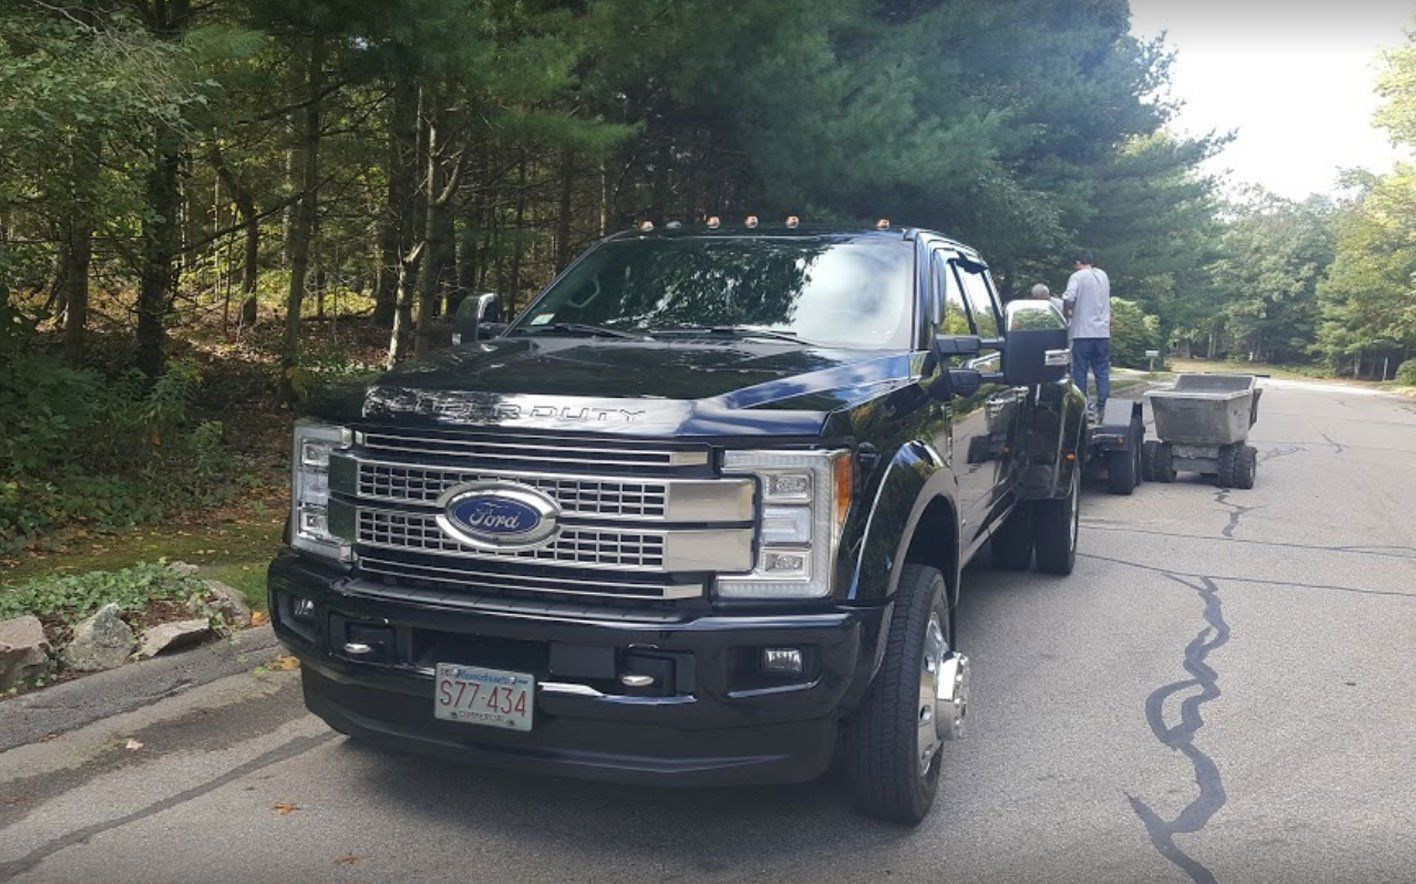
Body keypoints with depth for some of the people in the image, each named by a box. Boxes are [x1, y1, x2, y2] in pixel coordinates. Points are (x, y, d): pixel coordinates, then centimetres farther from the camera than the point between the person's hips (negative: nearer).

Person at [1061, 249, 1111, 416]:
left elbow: (1068, 298, -21)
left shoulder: (1078, 277, -7)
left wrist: (1071, 308, -1)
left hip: (1083, 331, -5)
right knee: (1102, 371, 8)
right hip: (1103, 331, 5)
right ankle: (1102, 406, 6)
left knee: (1080, 371, 2)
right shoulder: (1103, 275, 13)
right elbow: (1107, 299, 20)